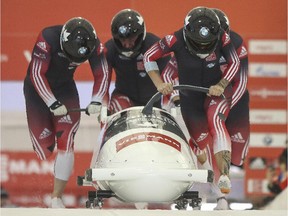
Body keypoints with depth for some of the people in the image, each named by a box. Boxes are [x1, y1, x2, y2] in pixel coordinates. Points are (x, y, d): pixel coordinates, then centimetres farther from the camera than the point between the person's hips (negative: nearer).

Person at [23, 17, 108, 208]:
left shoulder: (94, 44, -18)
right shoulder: (48, 39, -30)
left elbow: (102, 74, -7)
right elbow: (37, 74, -27)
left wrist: (96, 101, -21)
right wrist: (53, 104, -32)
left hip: (64, 88, 2)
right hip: (38, 88, -2)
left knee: (66, 143, -15)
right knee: (44, 150, -6)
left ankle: (57, 197, -10)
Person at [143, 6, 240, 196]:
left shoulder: (222, 38, -20)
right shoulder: (176, 40, -22)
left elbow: (234, 62, -6)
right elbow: (149, 57, -9)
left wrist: (221, 85, -20)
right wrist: (159, 84, -19)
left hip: (216, 91, -1)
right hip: (190, 97, 1)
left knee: (215, 122, -30)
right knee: (200, 139, 7)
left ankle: (224, 175, -42)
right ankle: (203, 164, 47)